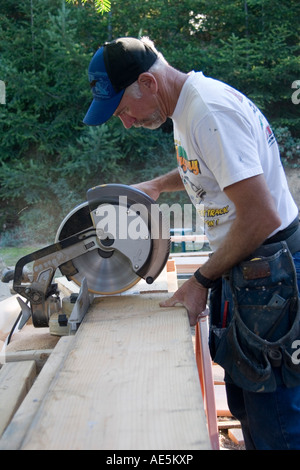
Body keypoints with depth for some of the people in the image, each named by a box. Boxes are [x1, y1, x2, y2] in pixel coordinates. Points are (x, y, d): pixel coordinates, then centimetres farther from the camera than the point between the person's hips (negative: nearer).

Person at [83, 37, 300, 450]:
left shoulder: (210, 111, -21)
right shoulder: (188, 106, 11)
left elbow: (263, 218, -25)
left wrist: (202, 281, -14)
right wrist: (158, 184, 19)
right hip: (243, 271, 10)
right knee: (246, 407, 17)